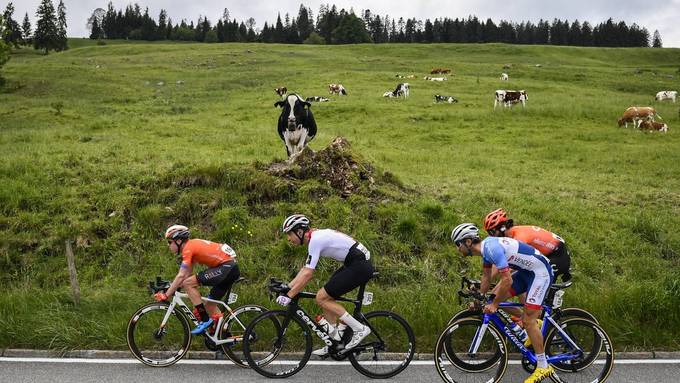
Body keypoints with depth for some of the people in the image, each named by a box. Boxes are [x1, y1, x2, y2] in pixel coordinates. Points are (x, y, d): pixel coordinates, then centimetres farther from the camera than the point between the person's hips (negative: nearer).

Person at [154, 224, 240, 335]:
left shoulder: (188, 248, -8)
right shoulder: (192, 245, 19)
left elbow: (181, 276, -14)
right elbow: (188, 274, 22)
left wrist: (166, 295, -9)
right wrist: (171, 289, 21)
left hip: (225, 267, -10)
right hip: (233, 268, 10)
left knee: (188, 283, -11)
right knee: (210, 304, 18)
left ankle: (205, 320, -8)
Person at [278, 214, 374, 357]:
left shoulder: (315, 240, -17)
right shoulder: (315, 237, 13)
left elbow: (307, 275, -20)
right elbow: (305, 269, 19)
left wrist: (289, 296, -14)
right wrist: (286, 287, 15)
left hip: (360, 267, -10)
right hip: (354, 263, 10)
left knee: (321, 298, -8)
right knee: (326, 298, 12)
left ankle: (360, 329, -3)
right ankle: (335, 342, 18)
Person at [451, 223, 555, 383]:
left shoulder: (492, 248, -26)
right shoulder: (485, 247, 4)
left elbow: (507, 280, -28)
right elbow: (486, 276, 17)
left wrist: (494, 305, -18)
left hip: (541, 272, -9)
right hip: (526, 270, 9)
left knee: (528, 321, -9)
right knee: (495, 295, 6)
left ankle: (543, 367, 2)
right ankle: (533, 326, 19)